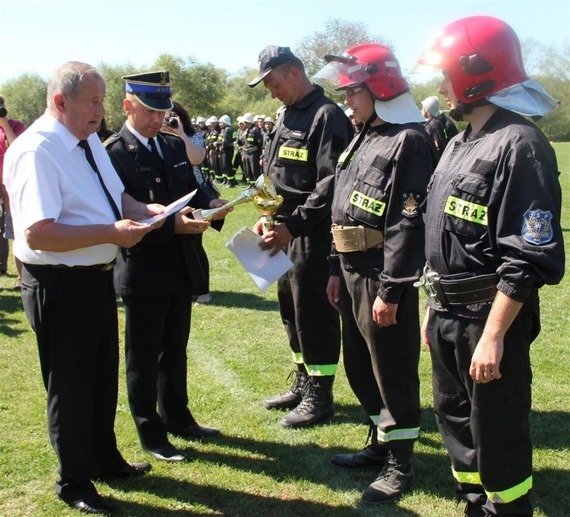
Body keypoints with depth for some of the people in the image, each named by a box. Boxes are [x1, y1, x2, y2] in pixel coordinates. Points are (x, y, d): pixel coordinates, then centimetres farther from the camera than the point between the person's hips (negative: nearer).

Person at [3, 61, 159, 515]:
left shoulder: (90, 142, 7)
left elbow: (117, 197, 18)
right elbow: (38, 235, -30)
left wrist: (146, 211, -3)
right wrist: (112, 233, -28)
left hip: (98, 276, 9)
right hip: (61, 285, -9)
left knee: (103, 375, 24)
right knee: (71, 384, 8)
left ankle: (104, 458, 46)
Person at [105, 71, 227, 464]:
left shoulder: (175, 146, 10)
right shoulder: (114, 154, -14)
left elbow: (191, 193, 14)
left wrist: (208, 205, -8)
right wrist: (170, 225, -29)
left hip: (181, 267, 7)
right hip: (142, 272, -7)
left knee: (175, 350, 20)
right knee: (144, 357, 8)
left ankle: (176, 417, 36)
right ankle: (150, 433, 21)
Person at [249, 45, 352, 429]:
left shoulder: (327, 116, -14)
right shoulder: (286, 116, 15)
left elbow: (331, 184, -21)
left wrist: (293, 226, -22)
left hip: (313, 234, -9)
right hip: (287, 232, 9)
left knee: (314, 312, 0)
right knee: (291, 308, 16)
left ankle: (320, 397, 13)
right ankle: (304, 383, 31)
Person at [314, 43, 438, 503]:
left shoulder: (410, 141, -14)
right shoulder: (364, 138, 15)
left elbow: (408, 222, -20)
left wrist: (390, 290, -21)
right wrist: (337, 270, 17)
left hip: (384, 277, -9)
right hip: (353, 273, 9)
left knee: (394, 371, 3)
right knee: (360, 366, 18)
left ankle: (400, 464, 17)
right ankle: (381, 442, 35)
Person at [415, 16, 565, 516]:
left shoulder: (519, 145, -17)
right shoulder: (460, 144, 13)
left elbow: (529, 257, -22)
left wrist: (493, 336, -23)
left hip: (490, 319, -10)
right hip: (450, 315, 10)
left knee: (498, 434, 3)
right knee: (454, 418, 20)